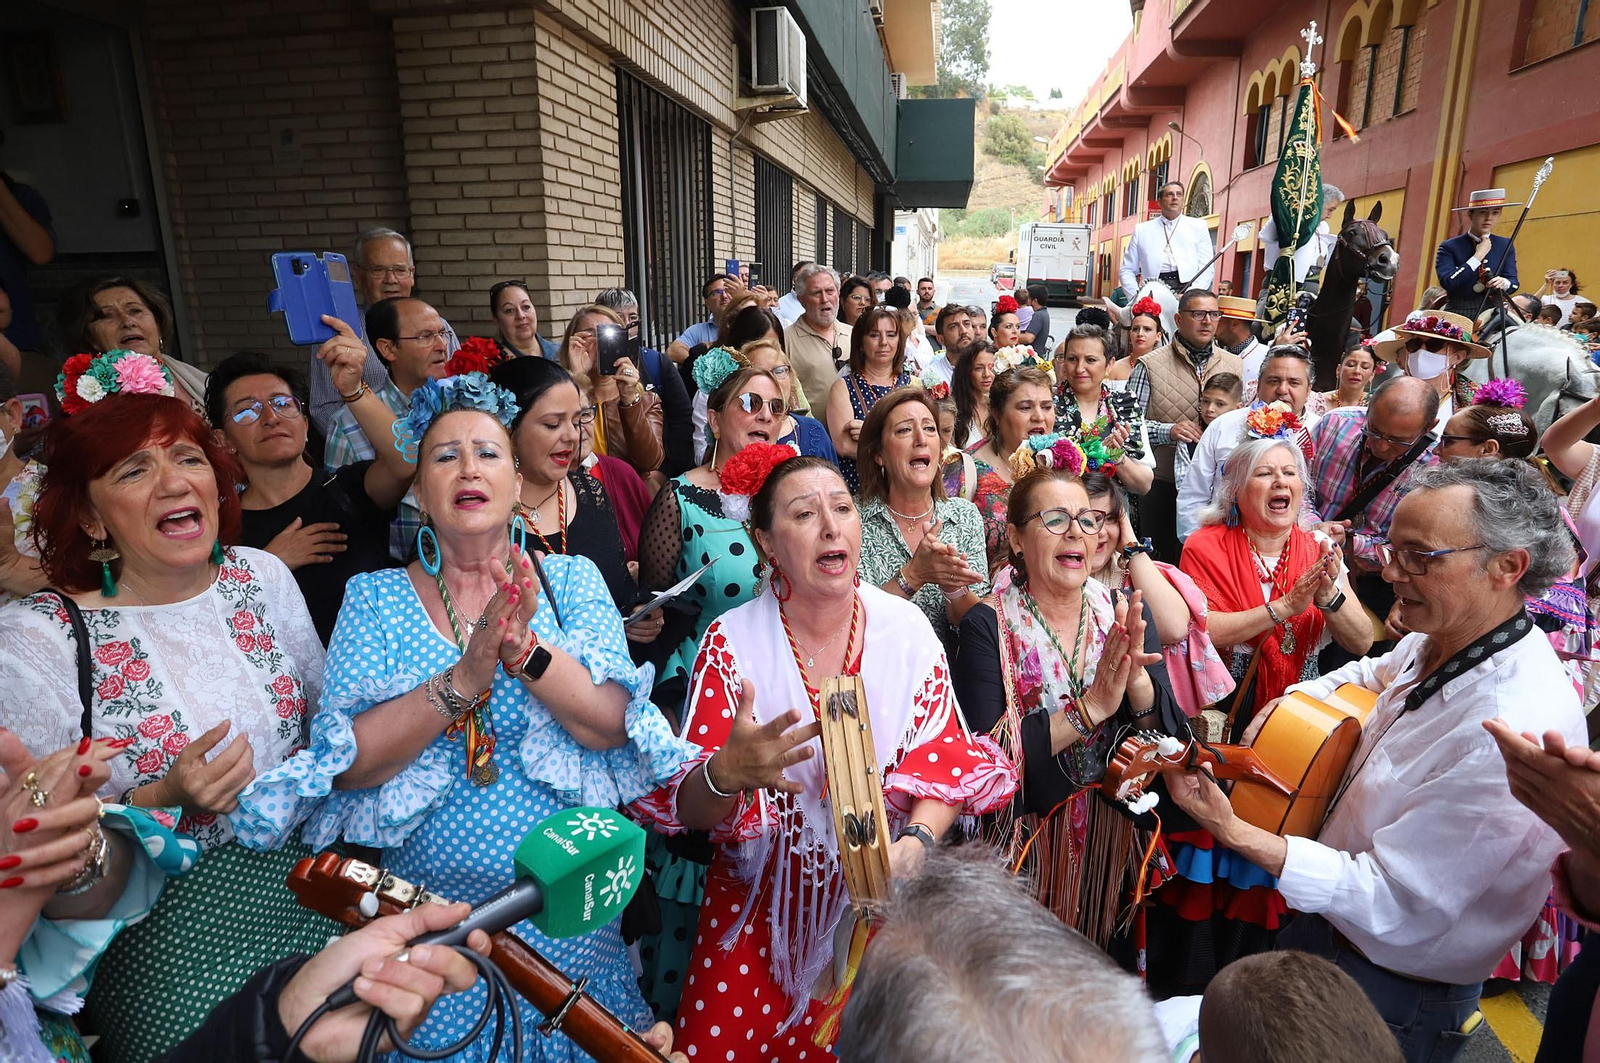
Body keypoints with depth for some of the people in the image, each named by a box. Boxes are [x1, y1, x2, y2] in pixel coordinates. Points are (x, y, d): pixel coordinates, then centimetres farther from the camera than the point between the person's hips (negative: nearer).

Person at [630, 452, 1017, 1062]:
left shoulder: (907, 628, -6)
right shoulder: (732, 642, -12)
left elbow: (947, 758, -4)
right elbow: (686, 807, -14)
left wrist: (917, 840, -23)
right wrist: (726, 775, -37)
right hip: (762, 903, -1)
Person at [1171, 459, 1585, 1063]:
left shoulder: (1514, 731, -34)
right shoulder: (1442, 638, -7)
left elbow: (1386, 901, -30)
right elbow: (1377, 671, 19)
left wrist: (1231, 829, -33)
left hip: (1394, 993, -7)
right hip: (1326, 923, 7)